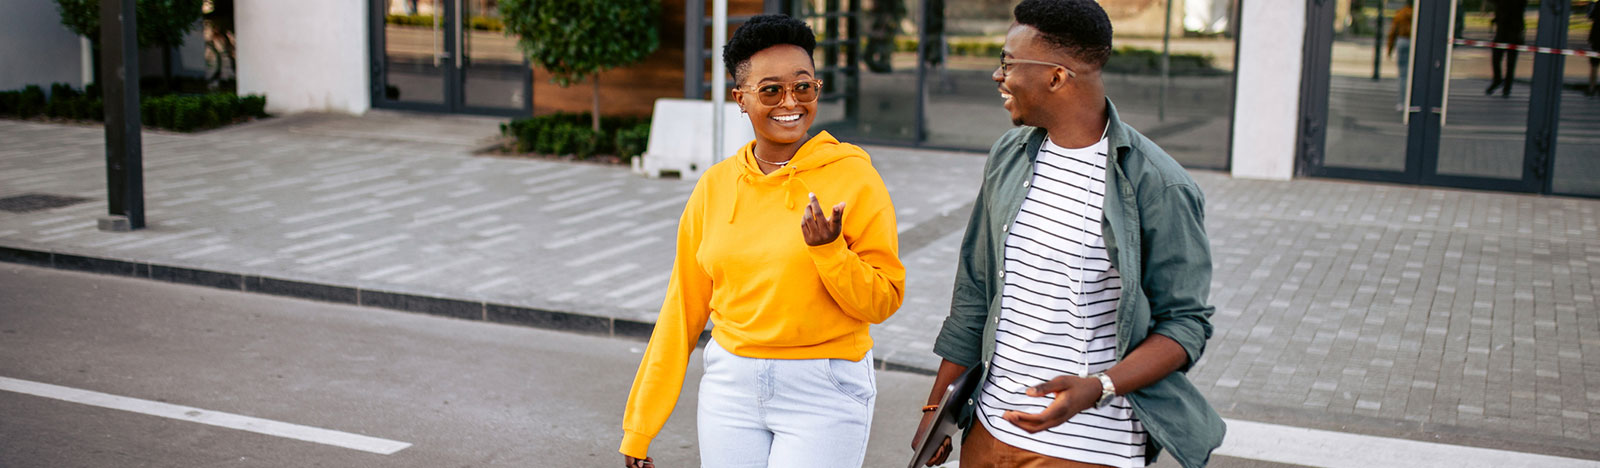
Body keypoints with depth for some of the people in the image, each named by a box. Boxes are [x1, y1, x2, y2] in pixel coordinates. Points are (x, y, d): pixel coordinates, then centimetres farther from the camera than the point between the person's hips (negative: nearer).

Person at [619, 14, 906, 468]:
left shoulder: (854, 177, -8)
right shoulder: (715, 185, 2)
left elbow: (882, 302, -5)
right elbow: (683, 307, 7)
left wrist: (829, 250, -23)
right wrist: (640, 424, 9)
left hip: (824, 393, -3)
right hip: (730, 386, 3)